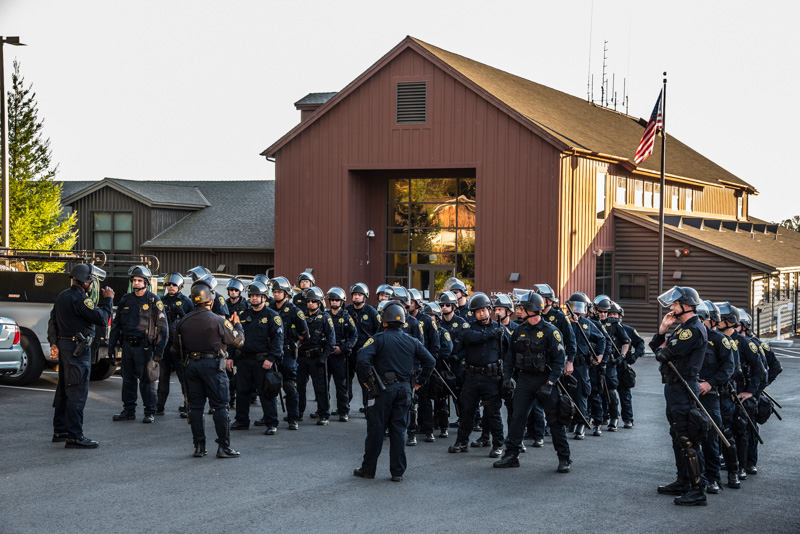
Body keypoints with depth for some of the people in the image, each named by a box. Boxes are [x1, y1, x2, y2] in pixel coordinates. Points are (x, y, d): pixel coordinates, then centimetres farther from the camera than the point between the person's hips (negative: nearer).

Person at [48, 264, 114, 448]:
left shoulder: (62, 296, 13)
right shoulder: (80, 299, -18)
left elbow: (53, 321, 20)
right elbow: (102, 319, -20)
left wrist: (53, 343, 24)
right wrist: (108, 300, -7)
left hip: (64, 345, 10)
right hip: (78, 349, -10)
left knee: (64, 389, 17)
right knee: (77, 392, -9)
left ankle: (60, 430, 25)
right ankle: (74, 436, -9)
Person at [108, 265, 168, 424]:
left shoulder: (154, 301, -4)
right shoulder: (125, 299, 11)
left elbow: (162, 326, -5)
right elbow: (116, 323, 17)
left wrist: (159, 351, -11)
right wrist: (111, 345, 12)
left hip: (144, 346, -5)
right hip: (127, 345, 5)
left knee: (146, 380, -3)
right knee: (128, 379, 9)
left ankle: (150, 412, 7)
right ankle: (129, 410, 19)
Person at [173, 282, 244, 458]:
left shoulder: (183, 322, 5)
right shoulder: (218, 321, -11)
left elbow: (177, 349, 11)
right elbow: (238, 341, -4)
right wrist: (237, 325, 14)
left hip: (191, 365, 5)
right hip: (213, 364, -5)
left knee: (195, 406, 10)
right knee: (220, 406, 1)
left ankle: (199, 446, 11)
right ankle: (223, 447, 1)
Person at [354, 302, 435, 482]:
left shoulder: (379, 338, -7)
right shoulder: (412, 341, 7)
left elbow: (363, 358, -20)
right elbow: (430, 361, 8)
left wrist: (364, 379, -7)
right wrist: (420, 381, 14)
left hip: (383, 389, -4)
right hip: (404, 389, 4)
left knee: (376, 428, 5)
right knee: (399, 430, 8)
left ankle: (368, 468, 13)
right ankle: (397, 472, 8)